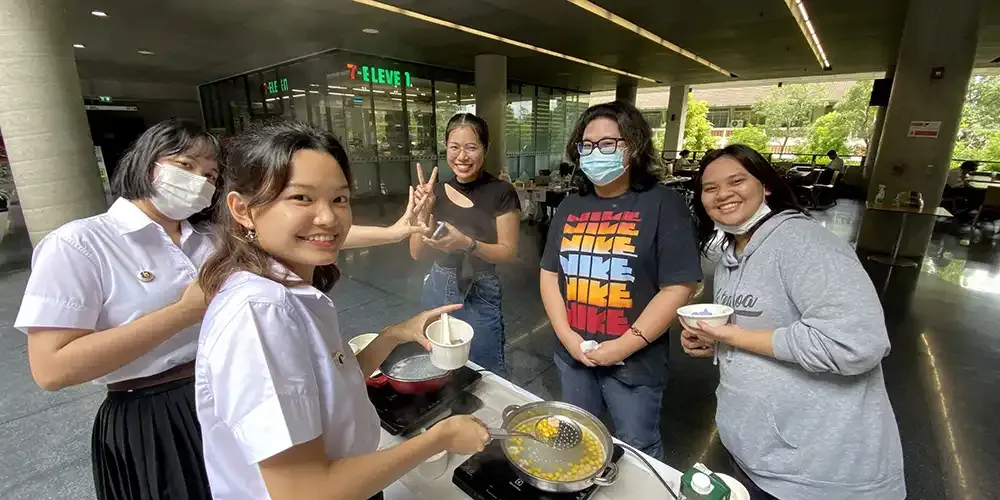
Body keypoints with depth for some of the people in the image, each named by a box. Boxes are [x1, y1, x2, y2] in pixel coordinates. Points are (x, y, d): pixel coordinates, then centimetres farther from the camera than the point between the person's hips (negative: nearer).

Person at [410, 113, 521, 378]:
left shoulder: (501, 192, -10)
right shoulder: (437, 191, 1)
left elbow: (508, 252, -9)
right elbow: (417, 253, 1)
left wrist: (466, 243, -25)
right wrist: (424, 212, -15)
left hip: (480, 295, -3)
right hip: (438, 290, 4)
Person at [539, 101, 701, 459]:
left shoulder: (662, 204, -10)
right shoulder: (571, 208, 5)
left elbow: (679, 287, -15)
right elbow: (550, 274, 5)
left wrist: (626, 345, -17)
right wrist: (567, 336, -7)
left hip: (634, 363, -4)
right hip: (573, 356, 5)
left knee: (638, 450, 17)